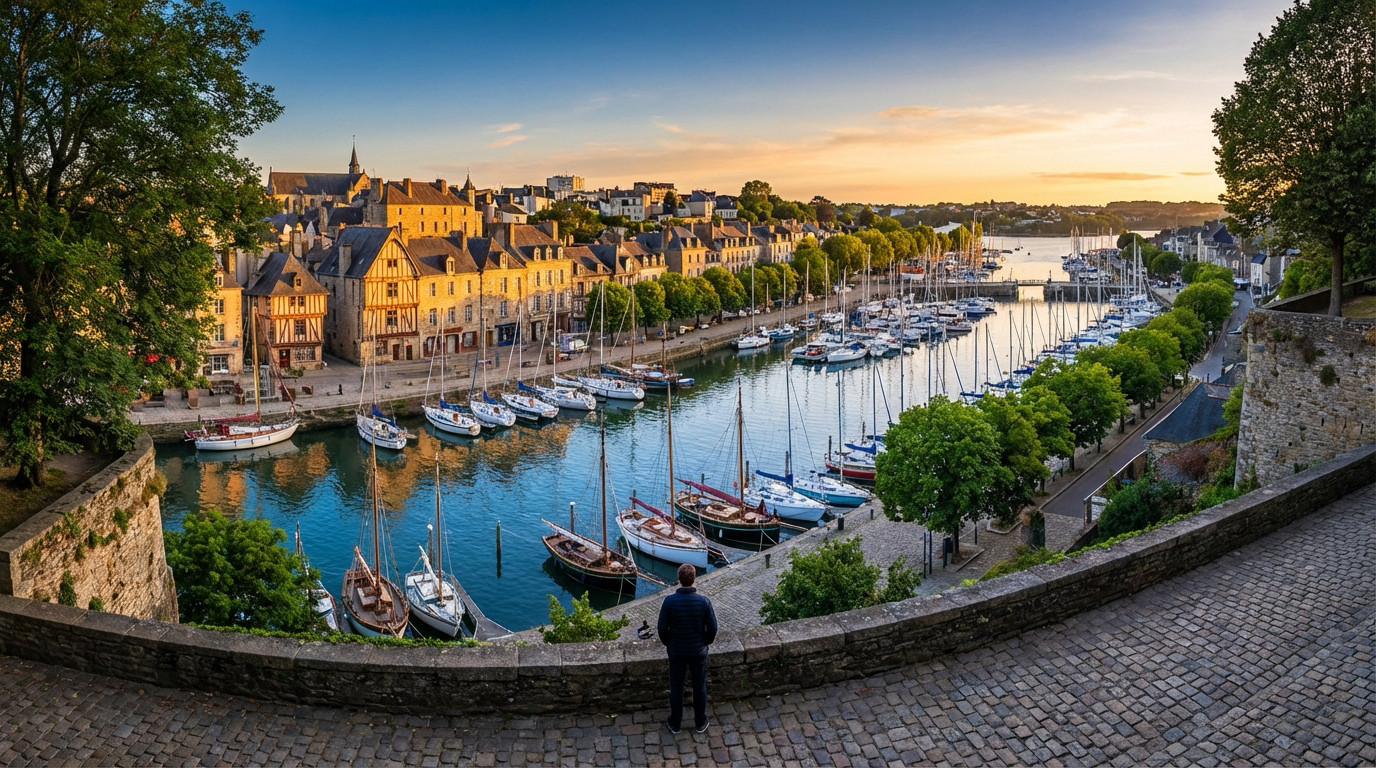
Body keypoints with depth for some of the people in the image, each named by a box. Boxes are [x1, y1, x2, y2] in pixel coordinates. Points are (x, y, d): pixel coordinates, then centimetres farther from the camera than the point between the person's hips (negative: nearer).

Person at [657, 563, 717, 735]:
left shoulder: (669, 601, -22)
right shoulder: (704, 602, -21)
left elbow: (662, 628, -13)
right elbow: (712, 629, -12)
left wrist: (667, 644, 7)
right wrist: (705, 643, 8)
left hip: (676, 651, 0)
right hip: (698, 651, 0)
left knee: (676, 687, 18)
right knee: (699, 687, 19)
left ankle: (675, 724, 33)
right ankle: (700, 723, 34)